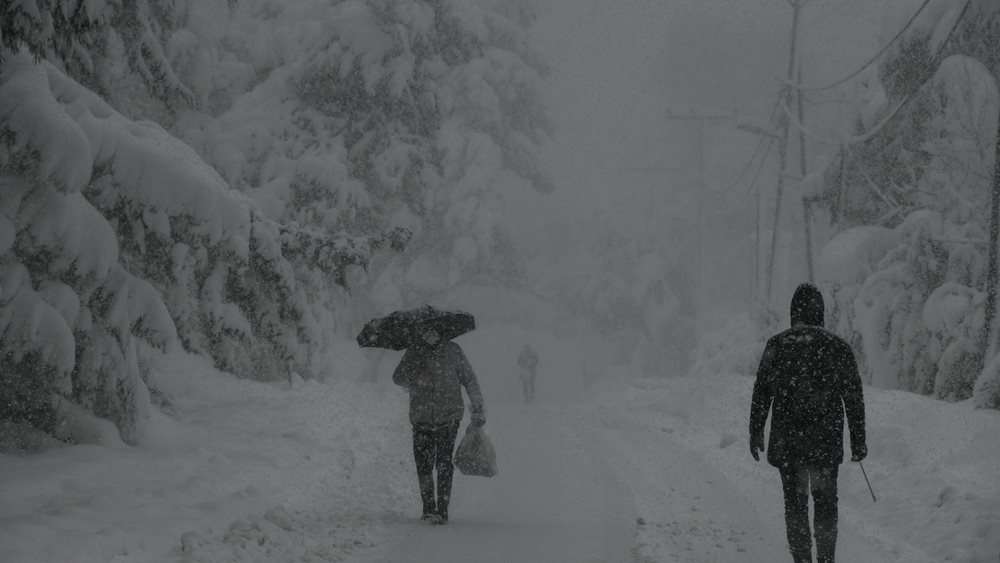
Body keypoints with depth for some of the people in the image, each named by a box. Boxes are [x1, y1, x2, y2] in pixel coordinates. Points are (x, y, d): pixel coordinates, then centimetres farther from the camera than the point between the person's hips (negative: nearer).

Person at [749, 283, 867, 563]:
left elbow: (761, 391, 2)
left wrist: (756, 433, 11)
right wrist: (858, 442, 5)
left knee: (795, 505, 9)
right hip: (825, 442, 0)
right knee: (825, 504, 10)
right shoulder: (836, 346, -2)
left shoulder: (776, 345, -1)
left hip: (786, 442, 0)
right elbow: (854, 398, -1)